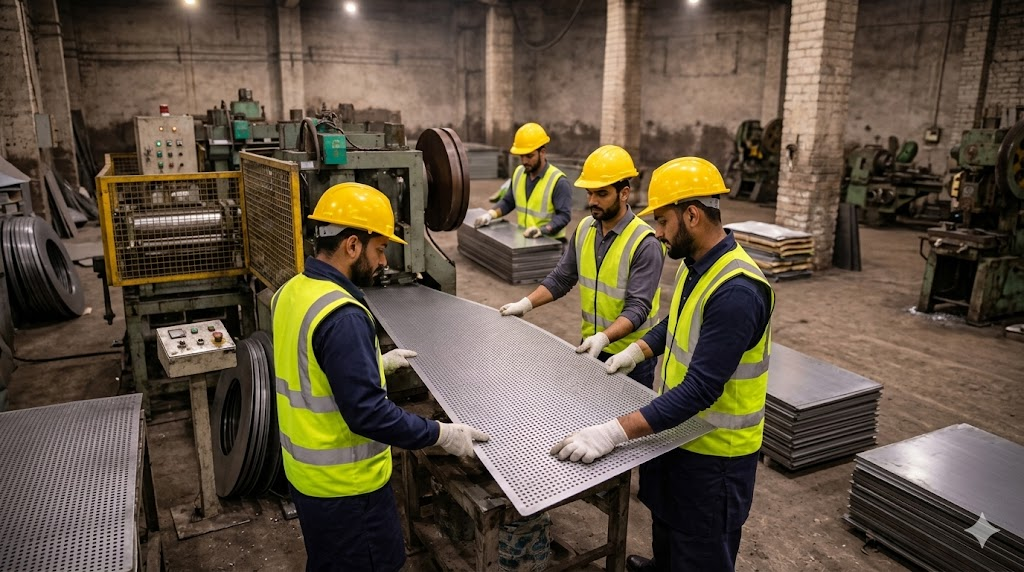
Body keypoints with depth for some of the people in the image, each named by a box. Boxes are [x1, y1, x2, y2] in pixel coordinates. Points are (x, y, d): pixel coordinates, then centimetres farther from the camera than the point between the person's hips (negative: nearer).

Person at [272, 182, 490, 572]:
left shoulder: (292, 292, 1)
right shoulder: (341, 315, -29)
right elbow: (366, 413, -29)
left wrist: (377, 364, 17)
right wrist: (441, 435, -21)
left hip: (306, 471, 9)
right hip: (345, 483, -9)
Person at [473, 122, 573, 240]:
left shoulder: (558, 181, -12)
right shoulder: (518, 173, 9)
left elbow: (564, 215, -17)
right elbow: (508, 201, 19)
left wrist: (542, 230, -29)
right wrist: (491, 214, 4)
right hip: (523, 239, 5)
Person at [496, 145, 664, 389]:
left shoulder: (645, 243, -20)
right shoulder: (584, 229, 0)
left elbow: (637, 307, -24)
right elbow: (561, 278, 7)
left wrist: (604, 337, -37)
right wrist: (526, 304, -4)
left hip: (631, 357, -6)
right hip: (589, 346, 6)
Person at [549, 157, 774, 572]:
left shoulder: (737, 291, -32)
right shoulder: (695, 263, -2)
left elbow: (700, 389, -36)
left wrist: (615, 432, -40)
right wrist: (636, 351, 5)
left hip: (714, 449, -9)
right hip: (681, 429, 9)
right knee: (667, 521, 31)